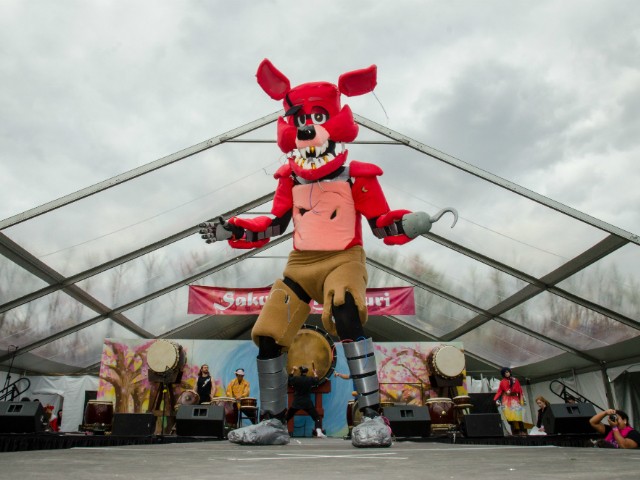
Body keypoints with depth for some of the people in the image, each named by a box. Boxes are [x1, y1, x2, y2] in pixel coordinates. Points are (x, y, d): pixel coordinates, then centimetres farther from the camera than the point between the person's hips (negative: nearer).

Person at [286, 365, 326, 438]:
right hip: (307, 403, -1)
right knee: (317, 418, 3)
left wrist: (292, 371, 20)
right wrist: (315, 373, 27)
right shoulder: (310, 379, -6)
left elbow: (289, 380, 14)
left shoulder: (295, 378, -8)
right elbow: (317, 381, 15)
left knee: (287, 417, 16)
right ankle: (319, 432, -14)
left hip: (296, 402, 1)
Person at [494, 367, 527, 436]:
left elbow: (519, 390, 9)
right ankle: (515, 433, -10)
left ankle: (522, 432, -12)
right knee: (509, 417, -10)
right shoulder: (502, 382, 10)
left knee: (517, 416, -12)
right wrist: (496, 400, -9)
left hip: (515, 400, 0)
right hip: (506, 400, 0)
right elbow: (499, 391, 3)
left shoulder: (515, 380, 10)